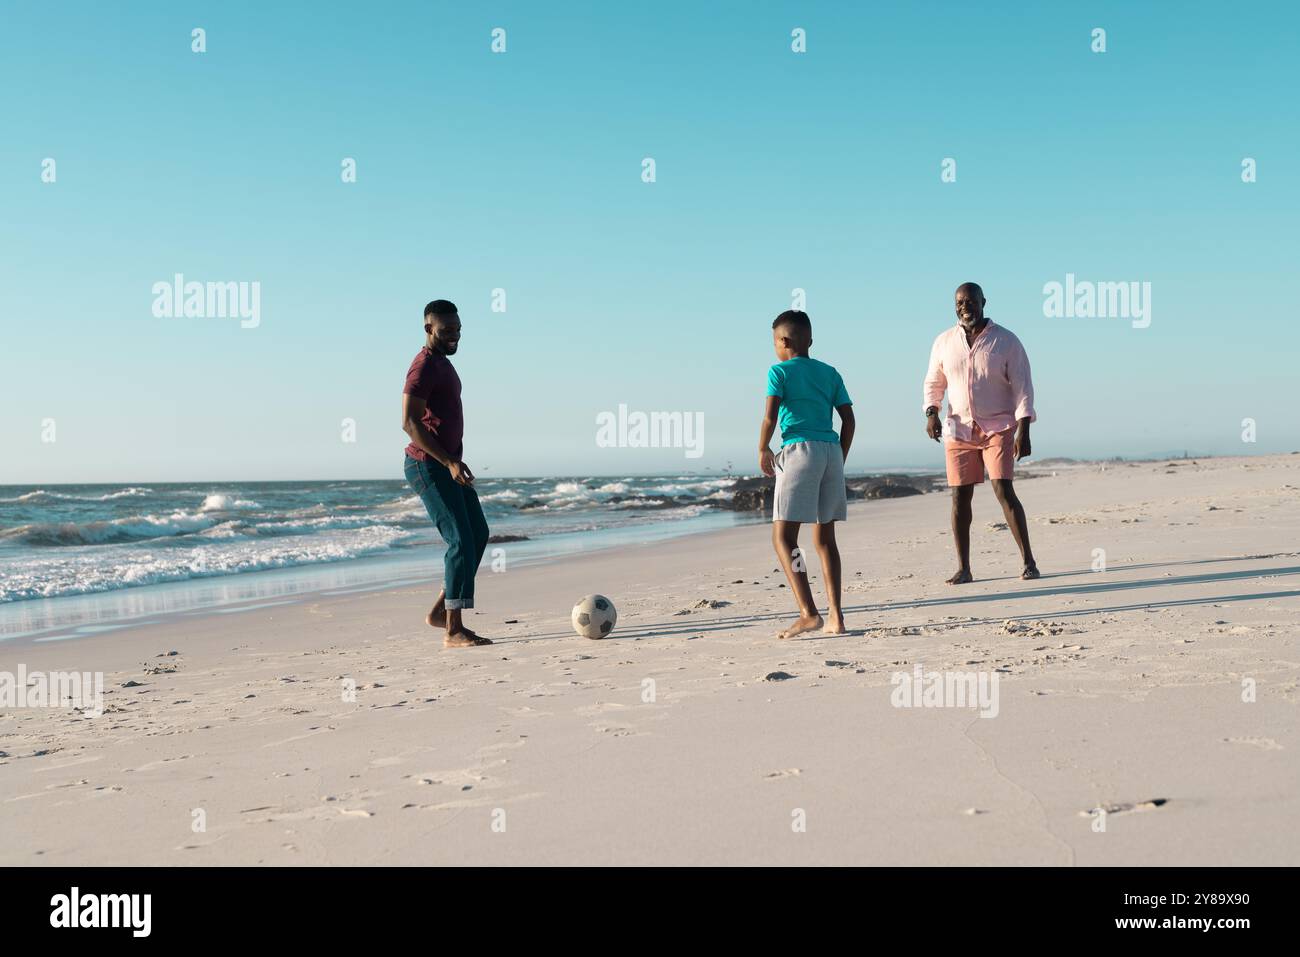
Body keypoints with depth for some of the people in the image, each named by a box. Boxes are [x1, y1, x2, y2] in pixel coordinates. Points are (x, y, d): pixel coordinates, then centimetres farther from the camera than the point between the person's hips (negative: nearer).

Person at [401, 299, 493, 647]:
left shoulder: (442, 363, 17)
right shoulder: (424, 366, -14)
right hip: (429, 466, -10)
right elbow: (410, 423, -22)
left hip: (447, 465, 10)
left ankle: (440, 611, 19)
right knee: (461, 541, -13)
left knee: (478, 534, 13)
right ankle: (453, 632, -11)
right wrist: (449, 462, -26)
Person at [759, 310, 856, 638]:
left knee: (783, 537, -6)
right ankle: (835, 617, 10)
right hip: (832, 451, 6)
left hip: (799, 450, -6)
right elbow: (848, 419, 12)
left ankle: (808, 613, -19)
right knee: (824, 537, 13)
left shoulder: (780, 371, 2)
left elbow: (770, 416, -8)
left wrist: (763, 449, 7)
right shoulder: (830, 373, 17)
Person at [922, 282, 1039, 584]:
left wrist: (1023, 430, -14)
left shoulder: (1006, 341, -3)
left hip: (998, 427, -3)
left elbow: (1022, 387, -5)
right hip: (959, 430, 3)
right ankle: (963, 569, 7)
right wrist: (931, 412, -4)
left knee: (1004, 490, -14)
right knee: (960, 496, 0)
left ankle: (1028, 561, -7)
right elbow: (933, 383, 15)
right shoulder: (944, 342, 6)